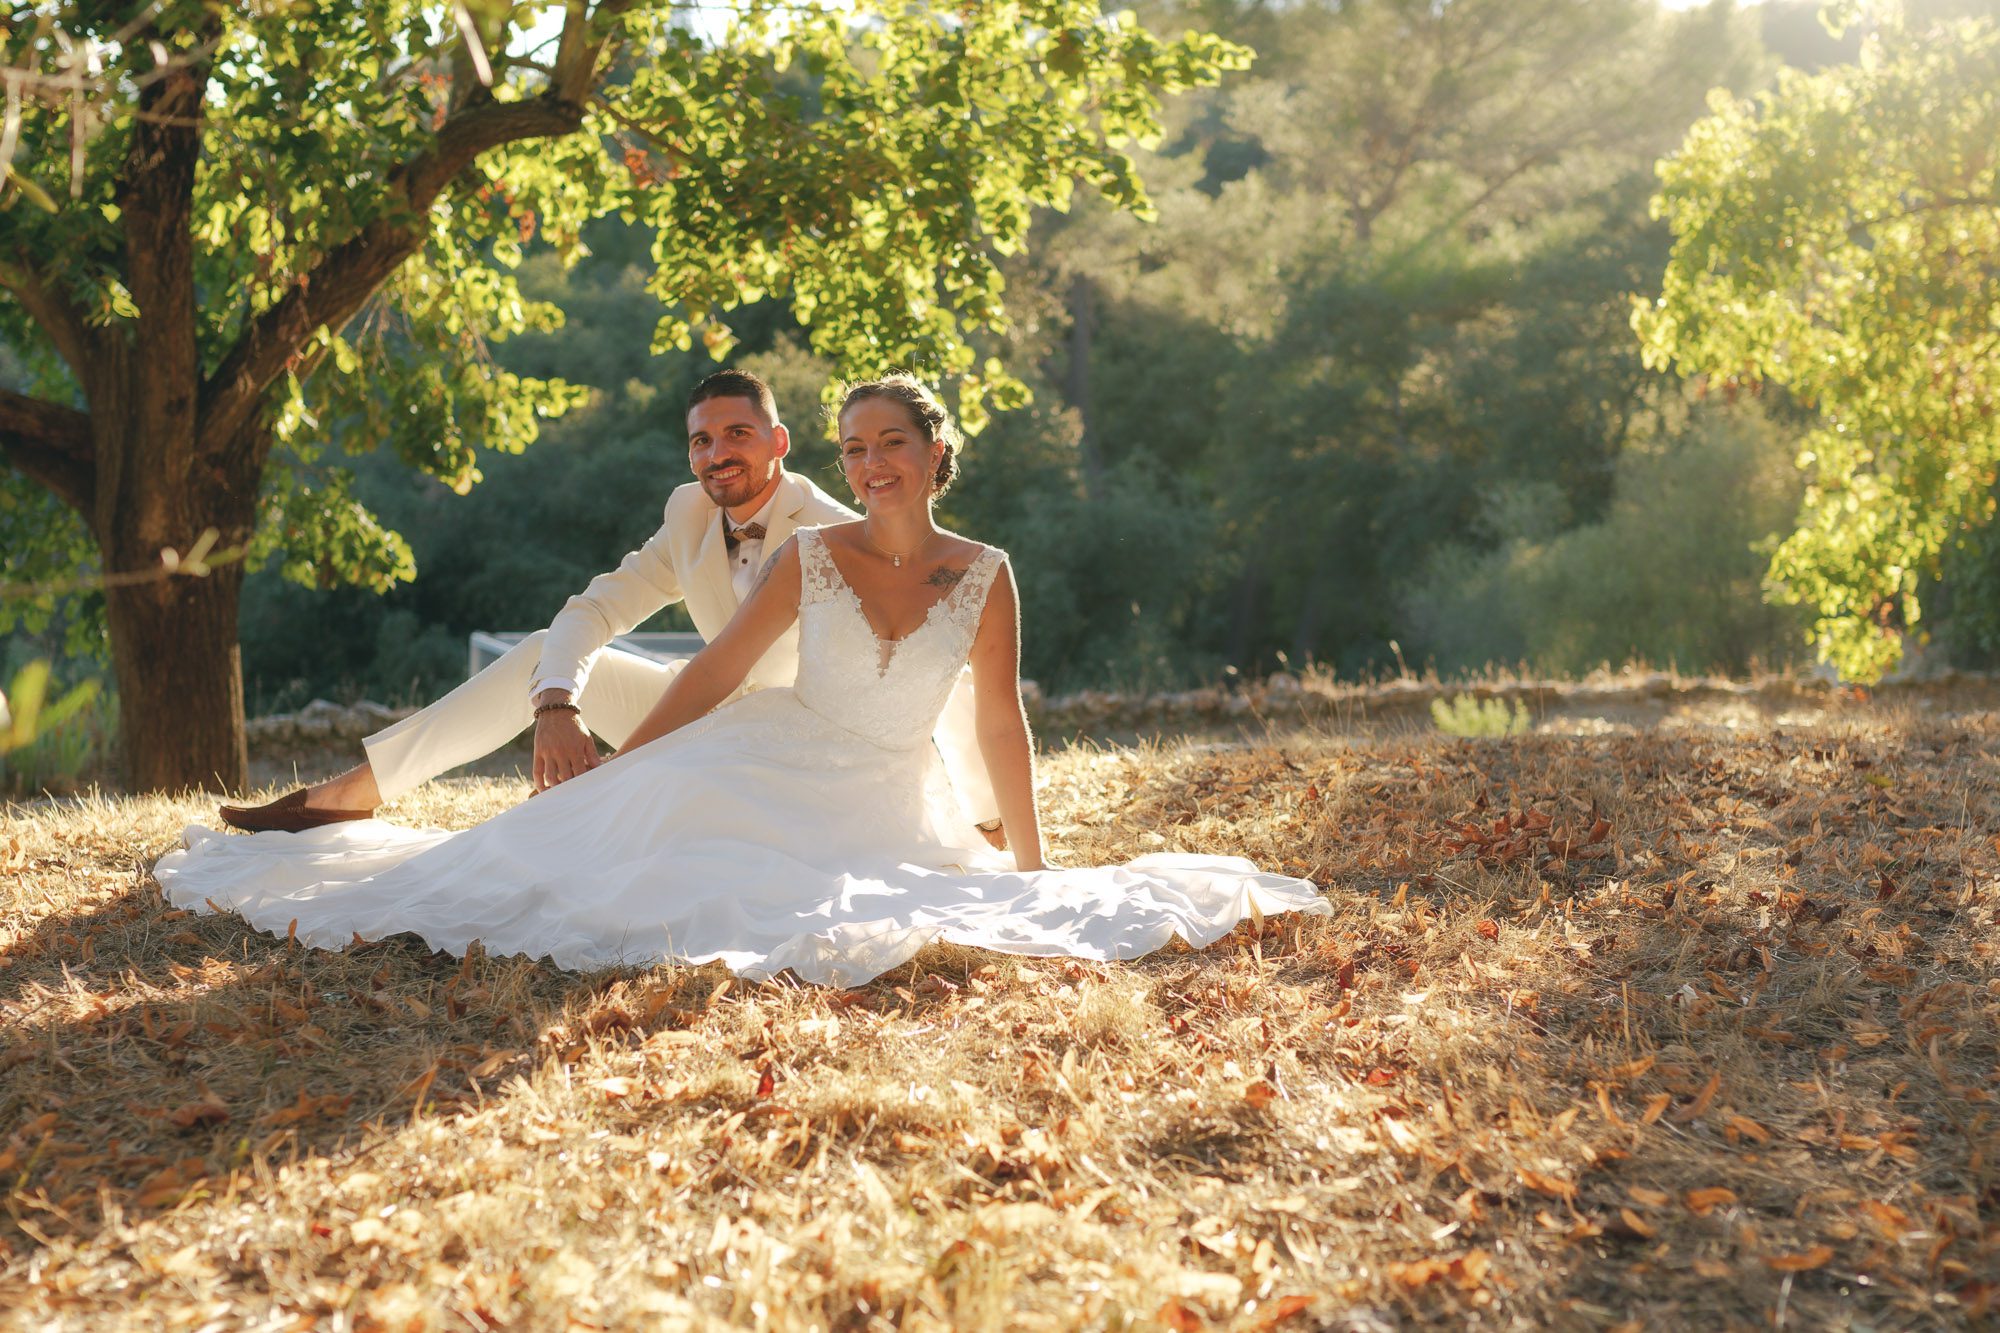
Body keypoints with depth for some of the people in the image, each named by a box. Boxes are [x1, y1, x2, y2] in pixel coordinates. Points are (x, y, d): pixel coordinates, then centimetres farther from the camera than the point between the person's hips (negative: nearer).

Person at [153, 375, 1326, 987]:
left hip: (892, 810, 2)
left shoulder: (986, 576, -5)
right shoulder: (811, 558, -6)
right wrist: (613, 775, -6)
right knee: (635, 835, -18)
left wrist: (1034, 871, -2)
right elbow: (714, 674, -4)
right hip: (770, 773, -1)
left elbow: (1003, 723, -2)